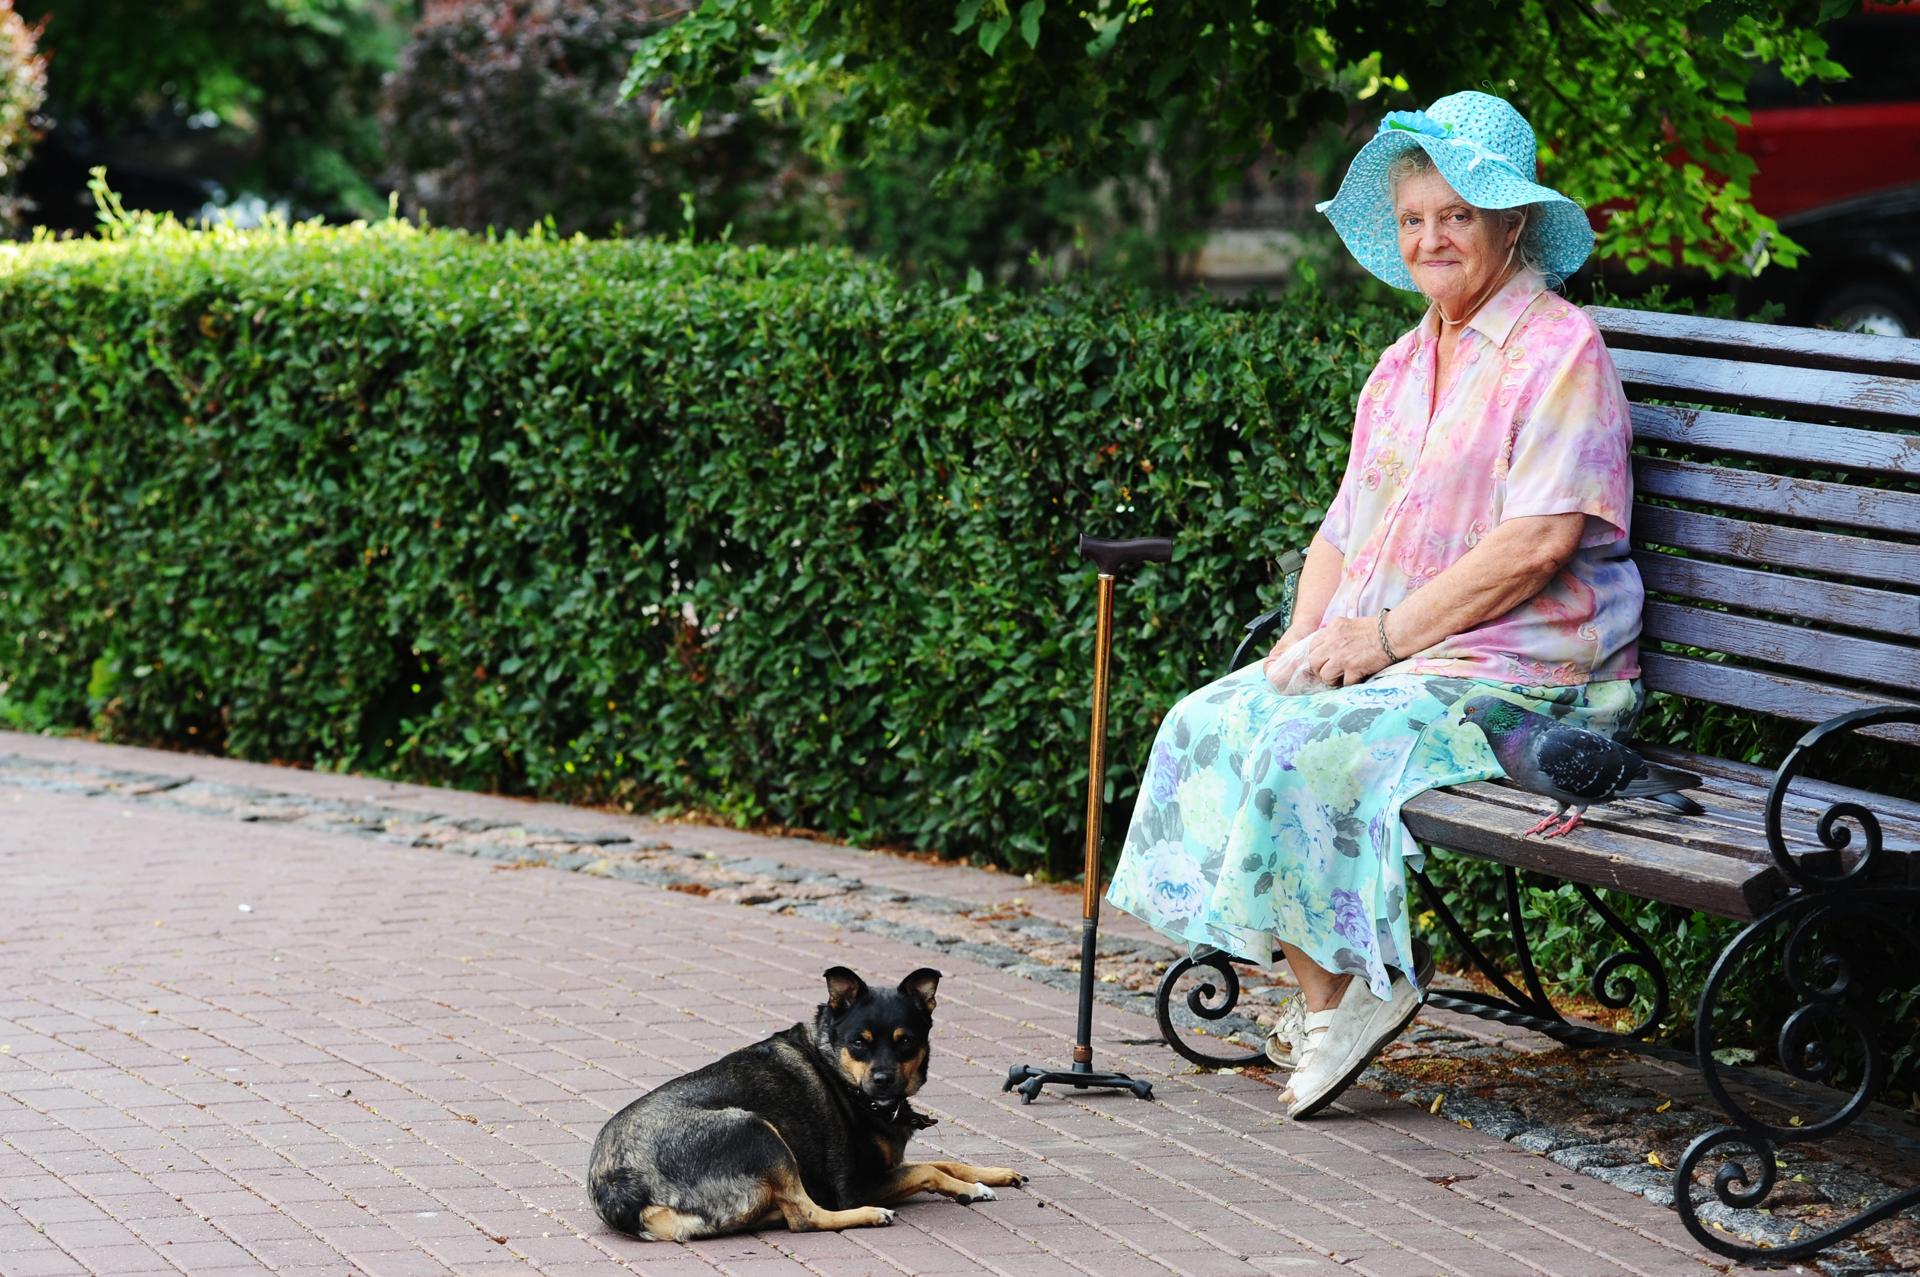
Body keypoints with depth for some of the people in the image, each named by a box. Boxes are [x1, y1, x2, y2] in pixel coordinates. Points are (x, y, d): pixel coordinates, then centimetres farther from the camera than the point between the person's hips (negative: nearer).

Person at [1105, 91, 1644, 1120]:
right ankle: (1326, 989, -11)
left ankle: (1341, 990, -11)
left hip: (1520, 672, -8)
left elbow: (1541, 539, -18)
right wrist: (1305, 635, 0)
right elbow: (1348, 527, 20)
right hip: (1384, 656, 8)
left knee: (1303, 750, -28)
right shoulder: (1406, 365, 19)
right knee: (1208, 722, -11)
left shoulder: (1559, 351, -8)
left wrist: (1387, 633, -17)